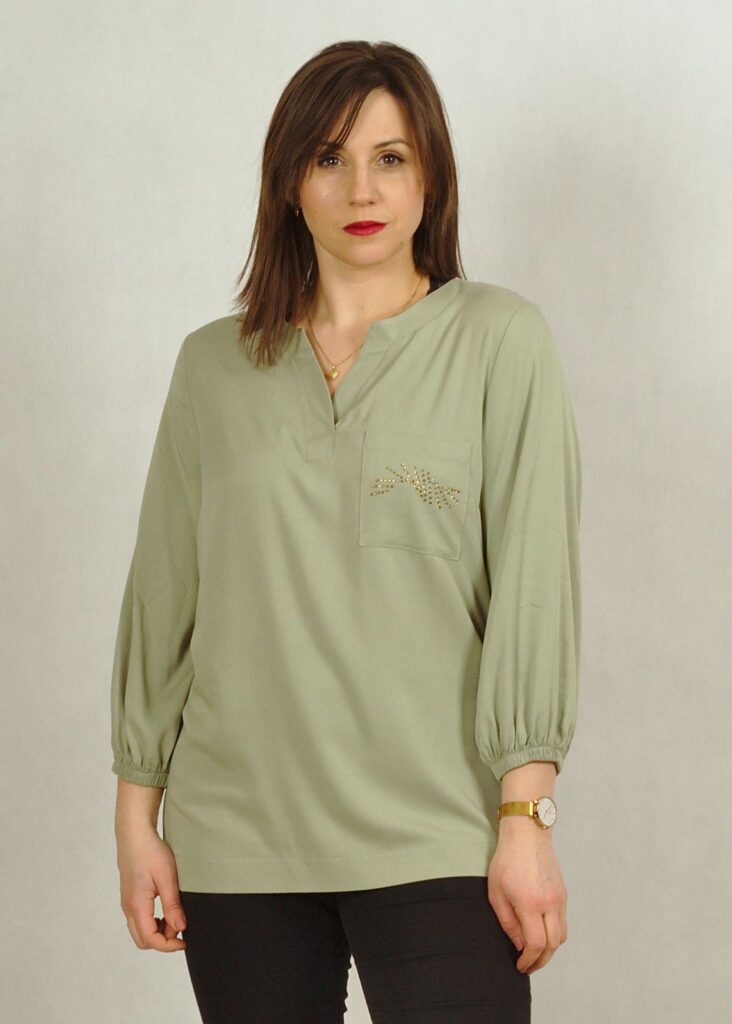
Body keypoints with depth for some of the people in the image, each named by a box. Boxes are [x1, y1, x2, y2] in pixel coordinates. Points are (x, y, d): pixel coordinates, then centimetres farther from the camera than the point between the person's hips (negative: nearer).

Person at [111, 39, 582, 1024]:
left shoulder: (498, 339, 1)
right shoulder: (213, 364, 10)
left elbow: (533, 580, -4)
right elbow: (163, 594, 11)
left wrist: (526, 818, -10)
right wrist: (137, 816, 7)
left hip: (432, 838, -2)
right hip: (238, 836, 3)